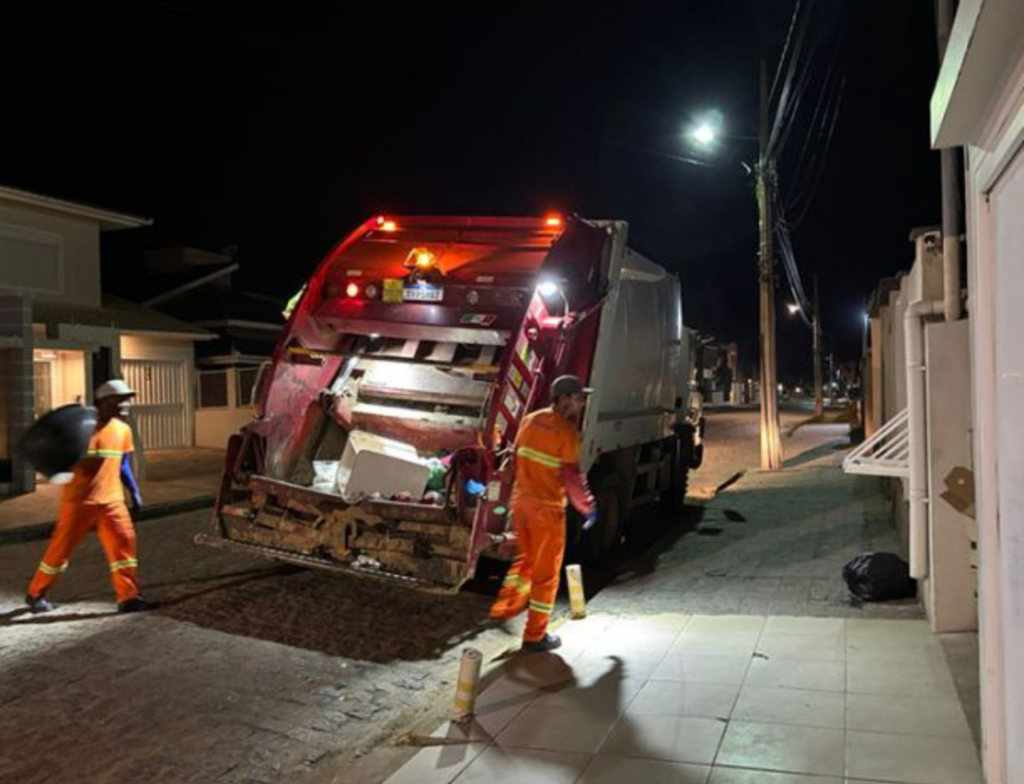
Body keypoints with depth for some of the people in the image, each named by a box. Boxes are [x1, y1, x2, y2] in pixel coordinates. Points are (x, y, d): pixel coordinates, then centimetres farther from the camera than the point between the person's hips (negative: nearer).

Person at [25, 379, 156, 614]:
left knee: (124, 541, -6)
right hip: (79, 500, -4)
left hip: (111, 500, 5)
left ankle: (128, 597, -1)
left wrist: (134, 492, 10)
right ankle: (35, 594, 26)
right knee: (62, 546, 5)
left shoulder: (123, 429, 6)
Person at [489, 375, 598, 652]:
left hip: (521, 502, 7)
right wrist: (587, 506, -5)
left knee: (526, 558, 27)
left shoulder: (530, 420, 5)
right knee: (546, 572, 6)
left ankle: (505, 607, 29)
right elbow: (572, 476, -18)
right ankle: (535, 635, 15)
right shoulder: (566, 431, -16)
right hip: (547, 508, -7)